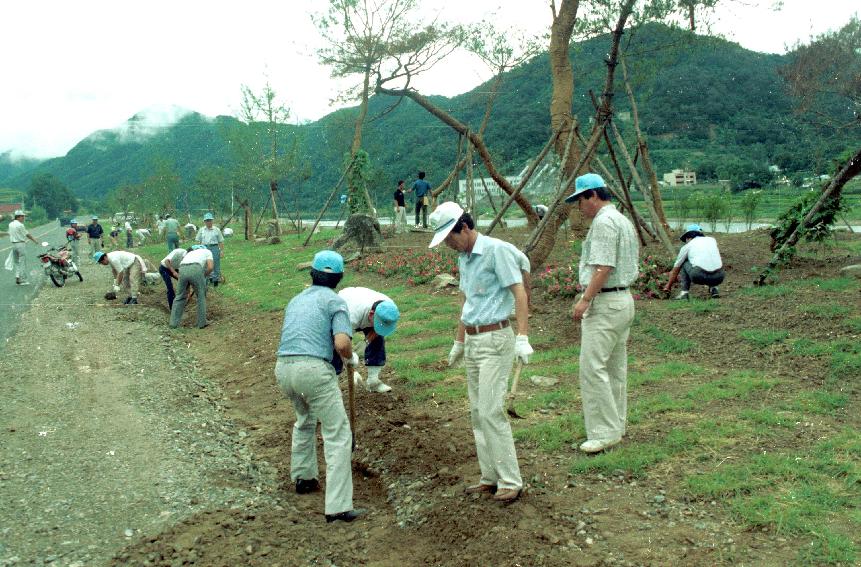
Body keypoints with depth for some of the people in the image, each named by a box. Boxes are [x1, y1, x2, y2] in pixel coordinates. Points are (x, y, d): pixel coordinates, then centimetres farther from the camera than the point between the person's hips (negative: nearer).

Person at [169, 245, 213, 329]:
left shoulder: (190, 253, 42)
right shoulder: (207, 252, 29)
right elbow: (210, 267, 8)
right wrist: (203, 277, 25)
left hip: (182, 269, 4)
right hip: (195, 269, -4)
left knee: (180, 296, 21)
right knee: (201, 296, 16)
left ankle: (174, 323, 23)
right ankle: (202, 323, 21)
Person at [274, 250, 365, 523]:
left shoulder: (296, 300, 23)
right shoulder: (335, 301, 3)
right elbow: (342, 344, -11)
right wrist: (352, 358, 10)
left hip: (283, 368, 7)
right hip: (314, 369, -7)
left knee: (305, 419, 33)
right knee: (337, 434, -2)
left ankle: (303, 478, 42)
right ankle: (338, 506, -8)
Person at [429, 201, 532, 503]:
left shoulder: (497, 250, -12)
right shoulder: (464, 258, 14)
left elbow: (519, 292, -16)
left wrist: (522, 337, -24)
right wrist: (458, 343, 25)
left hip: (495, 340, -9)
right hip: (473, 342, 9)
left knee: (491, 411, -11)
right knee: (477, 411, 9)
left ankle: (510, 481, -2)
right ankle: (490, 477, 18)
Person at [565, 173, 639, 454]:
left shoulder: (603, 222, -14)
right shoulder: (623, 221, 18)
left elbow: (604, 267, -23)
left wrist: (585, 299, -21)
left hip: (605, 303, -11)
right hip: (624, 298, 11)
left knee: (593, 367, -10)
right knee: (615, 367, 15)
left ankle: (604, 432, -8)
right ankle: (616, 425, 22)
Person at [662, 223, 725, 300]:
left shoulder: (687, 246, 18)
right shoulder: (712, 240, 25)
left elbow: (675, 270, 27)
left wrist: (668, 286, 43)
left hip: (699, 276, -4)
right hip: (718, 278, 4)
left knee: (684, 263, 25)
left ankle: (684, 292, 15)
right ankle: (713, 288, 15)